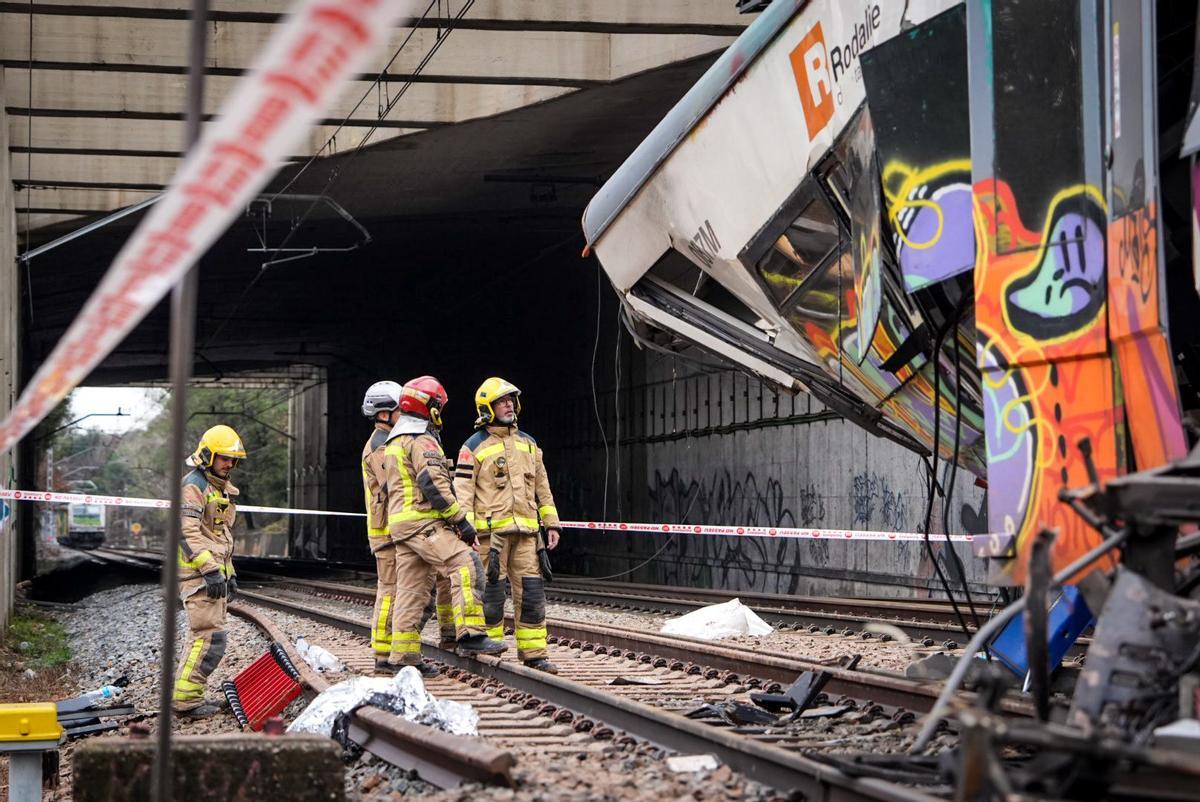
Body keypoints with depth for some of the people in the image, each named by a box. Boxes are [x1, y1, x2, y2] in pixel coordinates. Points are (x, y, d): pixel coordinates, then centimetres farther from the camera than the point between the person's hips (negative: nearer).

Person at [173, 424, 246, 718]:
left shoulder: (221, 489, 21)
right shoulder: (194, 486, -12)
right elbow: (188, 533, -20)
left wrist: (230, 572, 24)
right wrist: (210, 569, -24)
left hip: (215, 573, 10)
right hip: (198, 573, -10)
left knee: (202, 636, 12)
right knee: (210, 638, -14)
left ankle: (186, 696, 18)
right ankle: (186, 700, -11)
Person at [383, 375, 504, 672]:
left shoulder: (395, 440, 23)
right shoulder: (422, 440, -9)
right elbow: (434, 485, -19)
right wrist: (461, 520, -16)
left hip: (401, 524, 10)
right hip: (423, 521, -10)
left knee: (410, 588, 10)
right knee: (466, 566, -19)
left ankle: (404, 654, 10)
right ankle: (470, 634, -29)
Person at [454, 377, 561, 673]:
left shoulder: (528, 444, 17)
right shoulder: (473, 447, 0)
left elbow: (542, 486, 21)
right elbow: (462, 491, -5)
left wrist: (551, 523, 16)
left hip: (525, 531, 5)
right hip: (490, 532, -5)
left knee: (531, 591, 1)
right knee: (490, 593, -1)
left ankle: (534, 652, 6)